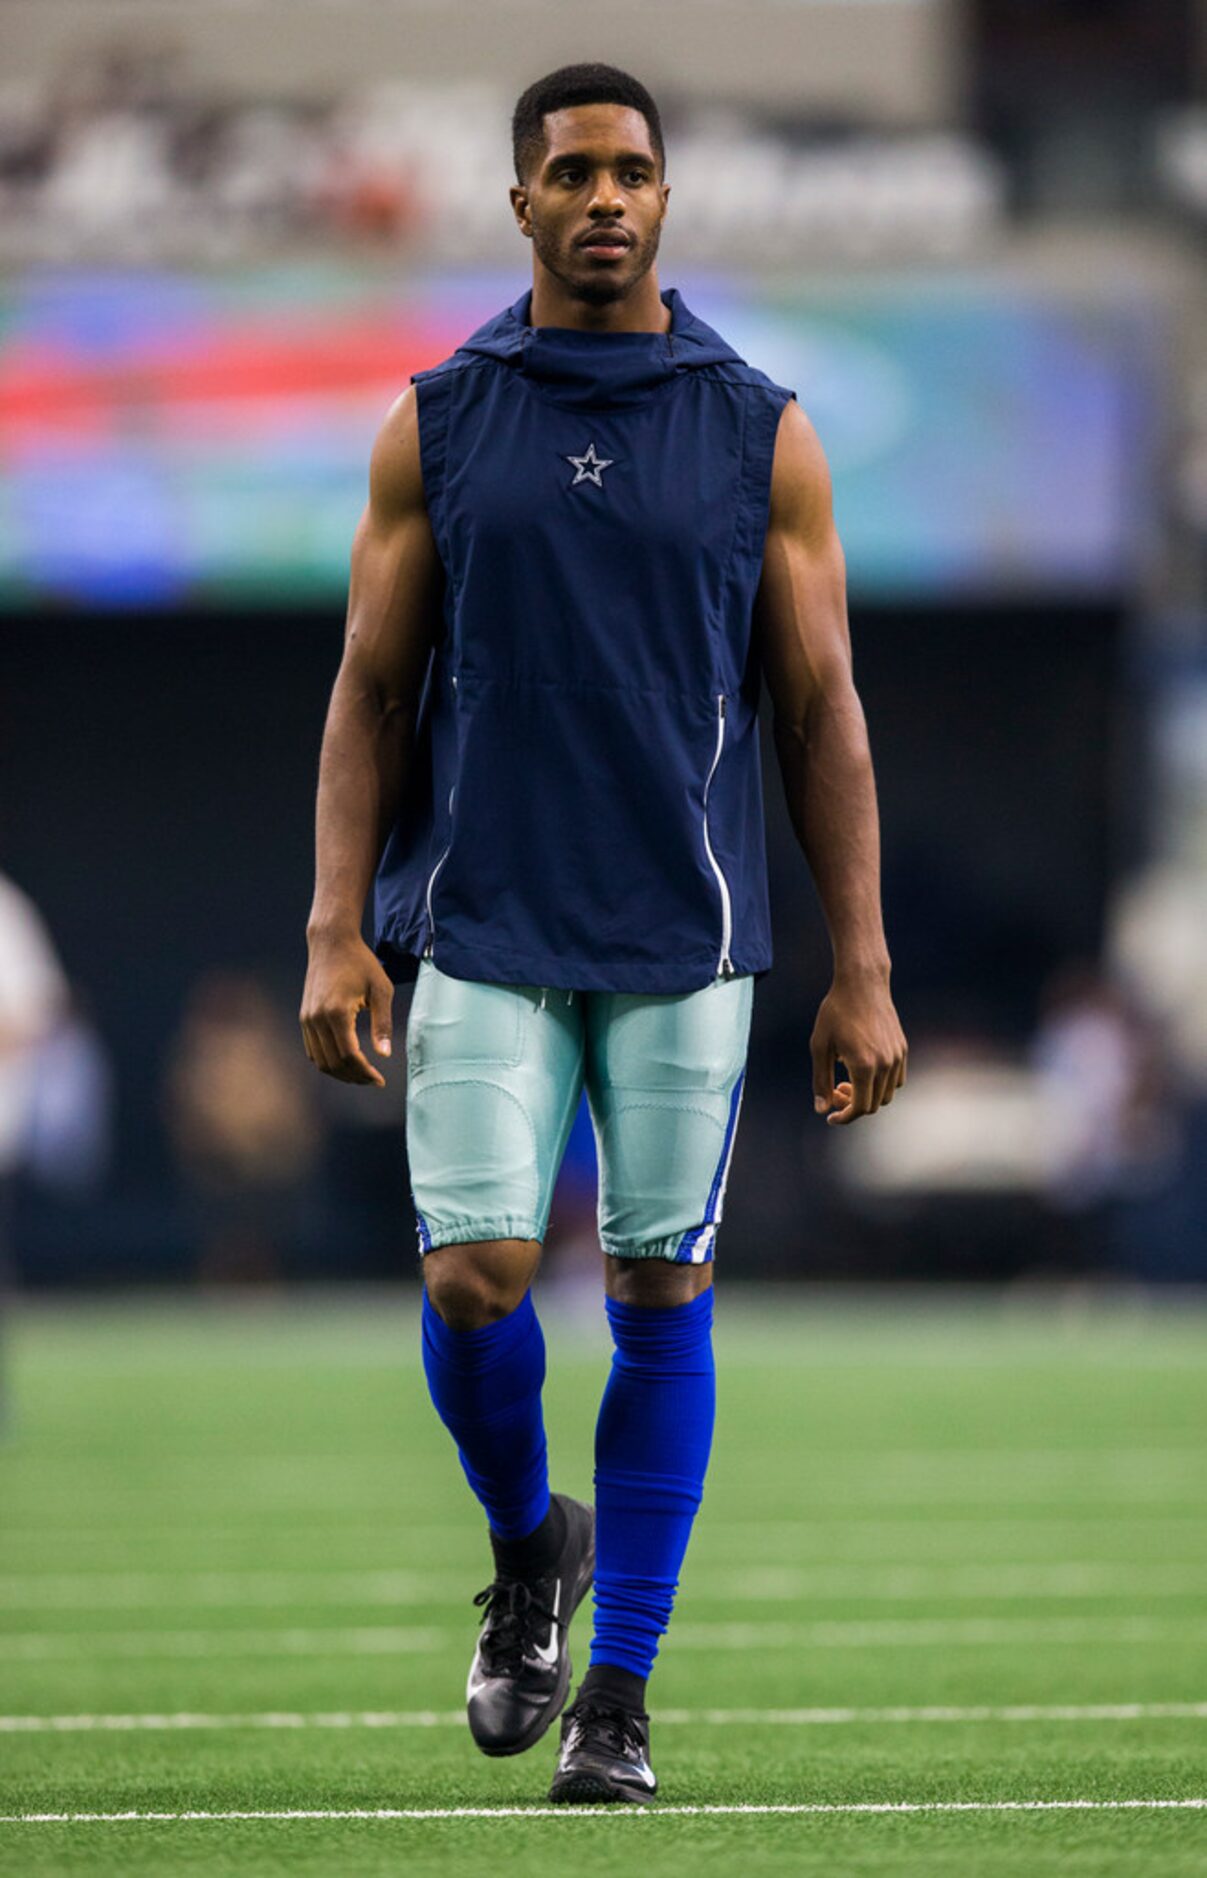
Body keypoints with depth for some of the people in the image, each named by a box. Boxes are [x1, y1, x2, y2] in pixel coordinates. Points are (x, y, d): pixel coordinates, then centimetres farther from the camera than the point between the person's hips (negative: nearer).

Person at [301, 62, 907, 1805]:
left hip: (686, 939, 0)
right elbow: (371, 691, 5)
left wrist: (863, 971, -1)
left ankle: (619, 1692, 9)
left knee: (662, 1294, 1)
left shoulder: (760, 434, 2)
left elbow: (822, 711, 3)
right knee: (473, 1282, -9)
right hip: (483, 933, 0)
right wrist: (337, 931, -5)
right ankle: (528, 1555, 21)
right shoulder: (435, 429, 4)